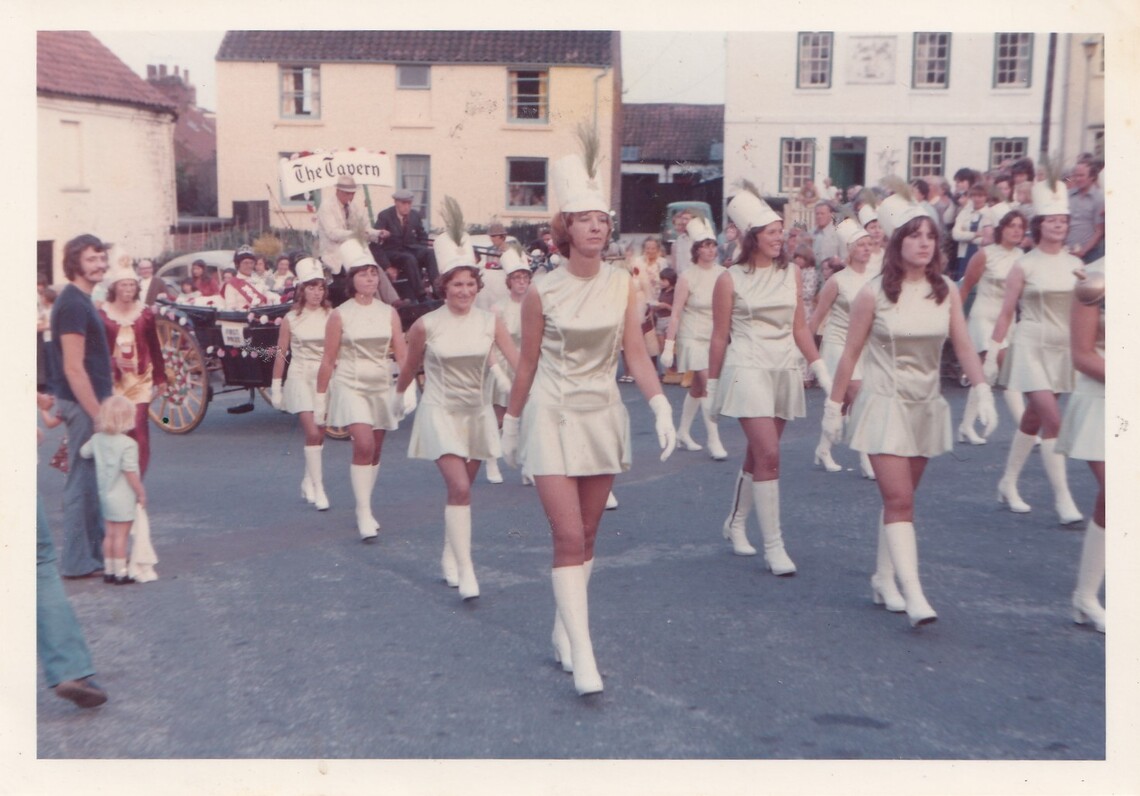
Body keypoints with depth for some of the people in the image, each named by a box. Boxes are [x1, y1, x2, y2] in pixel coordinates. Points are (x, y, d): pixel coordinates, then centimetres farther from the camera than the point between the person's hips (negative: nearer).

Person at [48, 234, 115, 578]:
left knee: (90, 481, 16)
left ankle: (95, 551, 27)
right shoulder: (73, 305, -17)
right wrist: (97, 414, -22)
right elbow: (73, 368, -22)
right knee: (83, 481, -3)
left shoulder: (79, 301, 14)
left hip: (88, 402, 10)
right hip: (83, 404, -10)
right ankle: (78, 561, 6)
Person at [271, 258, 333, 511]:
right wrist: (275, 388, 3)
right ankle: (318, 488, -7)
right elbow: (281, 354, 3)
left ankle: (308, 481, 28)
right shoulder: (291, 319, 0)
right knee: (312, 432, -12)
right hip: (300, 377, -2)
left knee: (319, 434, 8)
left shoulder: (331, 316, 2)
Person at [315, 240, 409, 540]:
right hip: (350, 387, -4)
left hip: (382, 387, 4)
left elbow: (402, 355, 2)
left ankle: (364, 509, 23)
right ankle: (364, 514, -13)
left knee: (374, 450, 8)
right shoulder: (340, 315, -3)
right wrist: (320, 398, 1)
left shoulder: (389, 313, 5)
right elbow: (328, 361, -1)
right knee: (363, 445, -18)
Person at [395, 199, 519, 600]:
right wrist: (399, 394, 21)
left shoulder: (490, 322, -4)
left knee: (461, 489, 12)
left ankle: (449, 555, 31)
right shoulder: (426, 325, -9)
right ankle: (465, 570, -14)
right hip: (440, 412, -3)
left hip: (477, 413, 3)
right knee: (459, 488, -16)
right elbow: (410, 367, 7)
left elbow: (518, 360, -10)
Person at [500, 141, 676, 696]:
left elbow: (636, 354, 0)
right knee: (568, 536, -10)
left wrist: (660, 405, -13)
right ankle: (582, 656, -10)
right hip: (552, 418, -4)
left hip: (604, 417, 4)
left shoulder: (621, 285, 2)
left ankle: (563, 633, 27)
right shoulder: (542, 292, -6)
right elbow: (528, 363, 2)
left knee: (586, 536, 11)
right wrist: (511, 424, 8)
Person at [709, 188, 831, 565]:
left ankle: (735, 523, 32)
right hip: (748, 371, -5)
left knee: (759, 454, 13)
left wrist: (821, 370, 8)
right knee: (768, 455, -14)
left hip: (785, 372, 5)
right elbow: (719, 336, 0)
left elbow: (800, 328, 12)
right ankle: (773, 546, -8)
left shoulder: (791, 274, 8)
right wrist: (713, 385, 2)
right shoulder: (730, 280, -4)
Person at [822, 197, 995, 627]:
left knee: (899, 498, 13)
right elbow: (850, 353, -3)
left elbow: (964, 347, 0)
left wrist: (982, 391, -14)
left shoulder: (946, 291, 2)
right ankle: (914, 595, -14)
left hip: (927, 408, 4)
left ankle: (883, 580, 25)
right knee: (899, 500, -11)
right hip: (885, 405, -4)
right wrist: (834, 405, -1)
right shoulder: (874, 293, -8)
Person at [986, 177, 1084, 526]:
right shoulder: (1024, 265, -5)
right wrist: (992, 355, -5)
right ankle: (1062, 497, -8)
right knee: (1053, 420, -13)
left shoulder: (1075, 265, 7)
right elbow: (1006, 313, -4)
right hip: (1031, 347, -5)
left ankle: (1008, 484, 27)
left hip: (1063, 350, 5)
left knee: (1033, 420, 13)